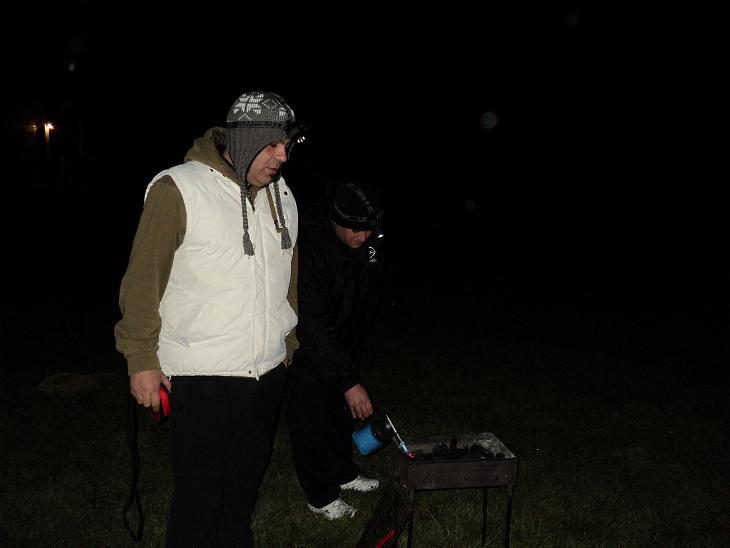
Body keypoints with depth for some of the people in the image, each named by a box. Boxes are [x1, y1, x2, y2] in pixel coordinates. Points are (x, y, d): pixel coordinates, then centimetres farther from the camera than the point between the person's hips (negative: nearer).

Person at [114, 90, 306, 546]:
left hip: (270, 372, 6)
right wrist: (142, 359, -9)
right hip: (202, 376, -6)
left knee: (247, 479, 20)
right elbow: (143, 278, -10)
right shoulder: (178, 189, -12)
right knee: (199, 493, 5)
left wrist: (288, 342, 19)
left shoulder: (282, 196, 7)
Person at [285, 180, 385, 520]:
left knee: (342, 411, 19)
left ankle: (342, 472, 39)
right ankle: (321, 496, 18)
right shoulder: (310, 250, -35)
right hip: (306, 345, -6)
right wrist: (349, 381, -38)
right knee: (310, 418, 1)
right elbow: (313, 326, -36)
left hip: (344, 341, 7)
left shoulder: (370, 241, -13)